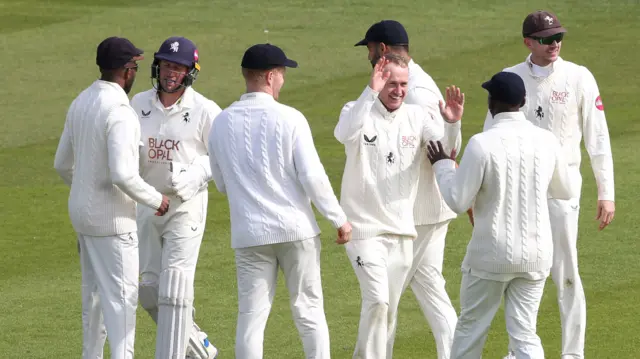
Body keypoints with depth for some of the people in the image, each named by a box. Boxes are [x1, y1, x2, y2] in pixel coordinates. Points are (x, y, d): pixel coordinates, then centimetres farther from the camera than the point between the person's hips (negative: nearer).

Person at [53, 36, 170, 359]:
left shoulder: (80, 103, 6)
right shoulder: (119, 112, -21)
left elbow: (62, 164, 14)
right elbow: (122, 174, -29)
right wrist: (156, 199, -15)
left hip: (81, 211, 9)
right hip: (113, 218, -9)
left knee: (94, 293, 18)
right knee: (121, 296, -4)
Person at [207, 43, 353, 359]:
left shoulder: (222, 123, 2)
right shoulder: (289, 119, -10)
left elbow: (221, 183, 11)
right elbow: (313, 176, -11)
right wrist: (339, 219, -2)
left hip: (249, 234, 3)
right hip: (296, 228, -2)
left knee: (251, 315, 3)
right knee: (308, 310, 7)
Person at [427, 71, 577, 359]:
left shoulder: (482, 144, -16)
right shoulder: (546, 141, -2)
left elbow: (457, 201, -11)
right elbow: (565, 192, 14)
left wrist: (443, 165, 5)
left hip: (491, 255, -3)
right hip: (536, 255, 3)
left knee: (471, 327, 14)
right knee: (524, 332, 6)